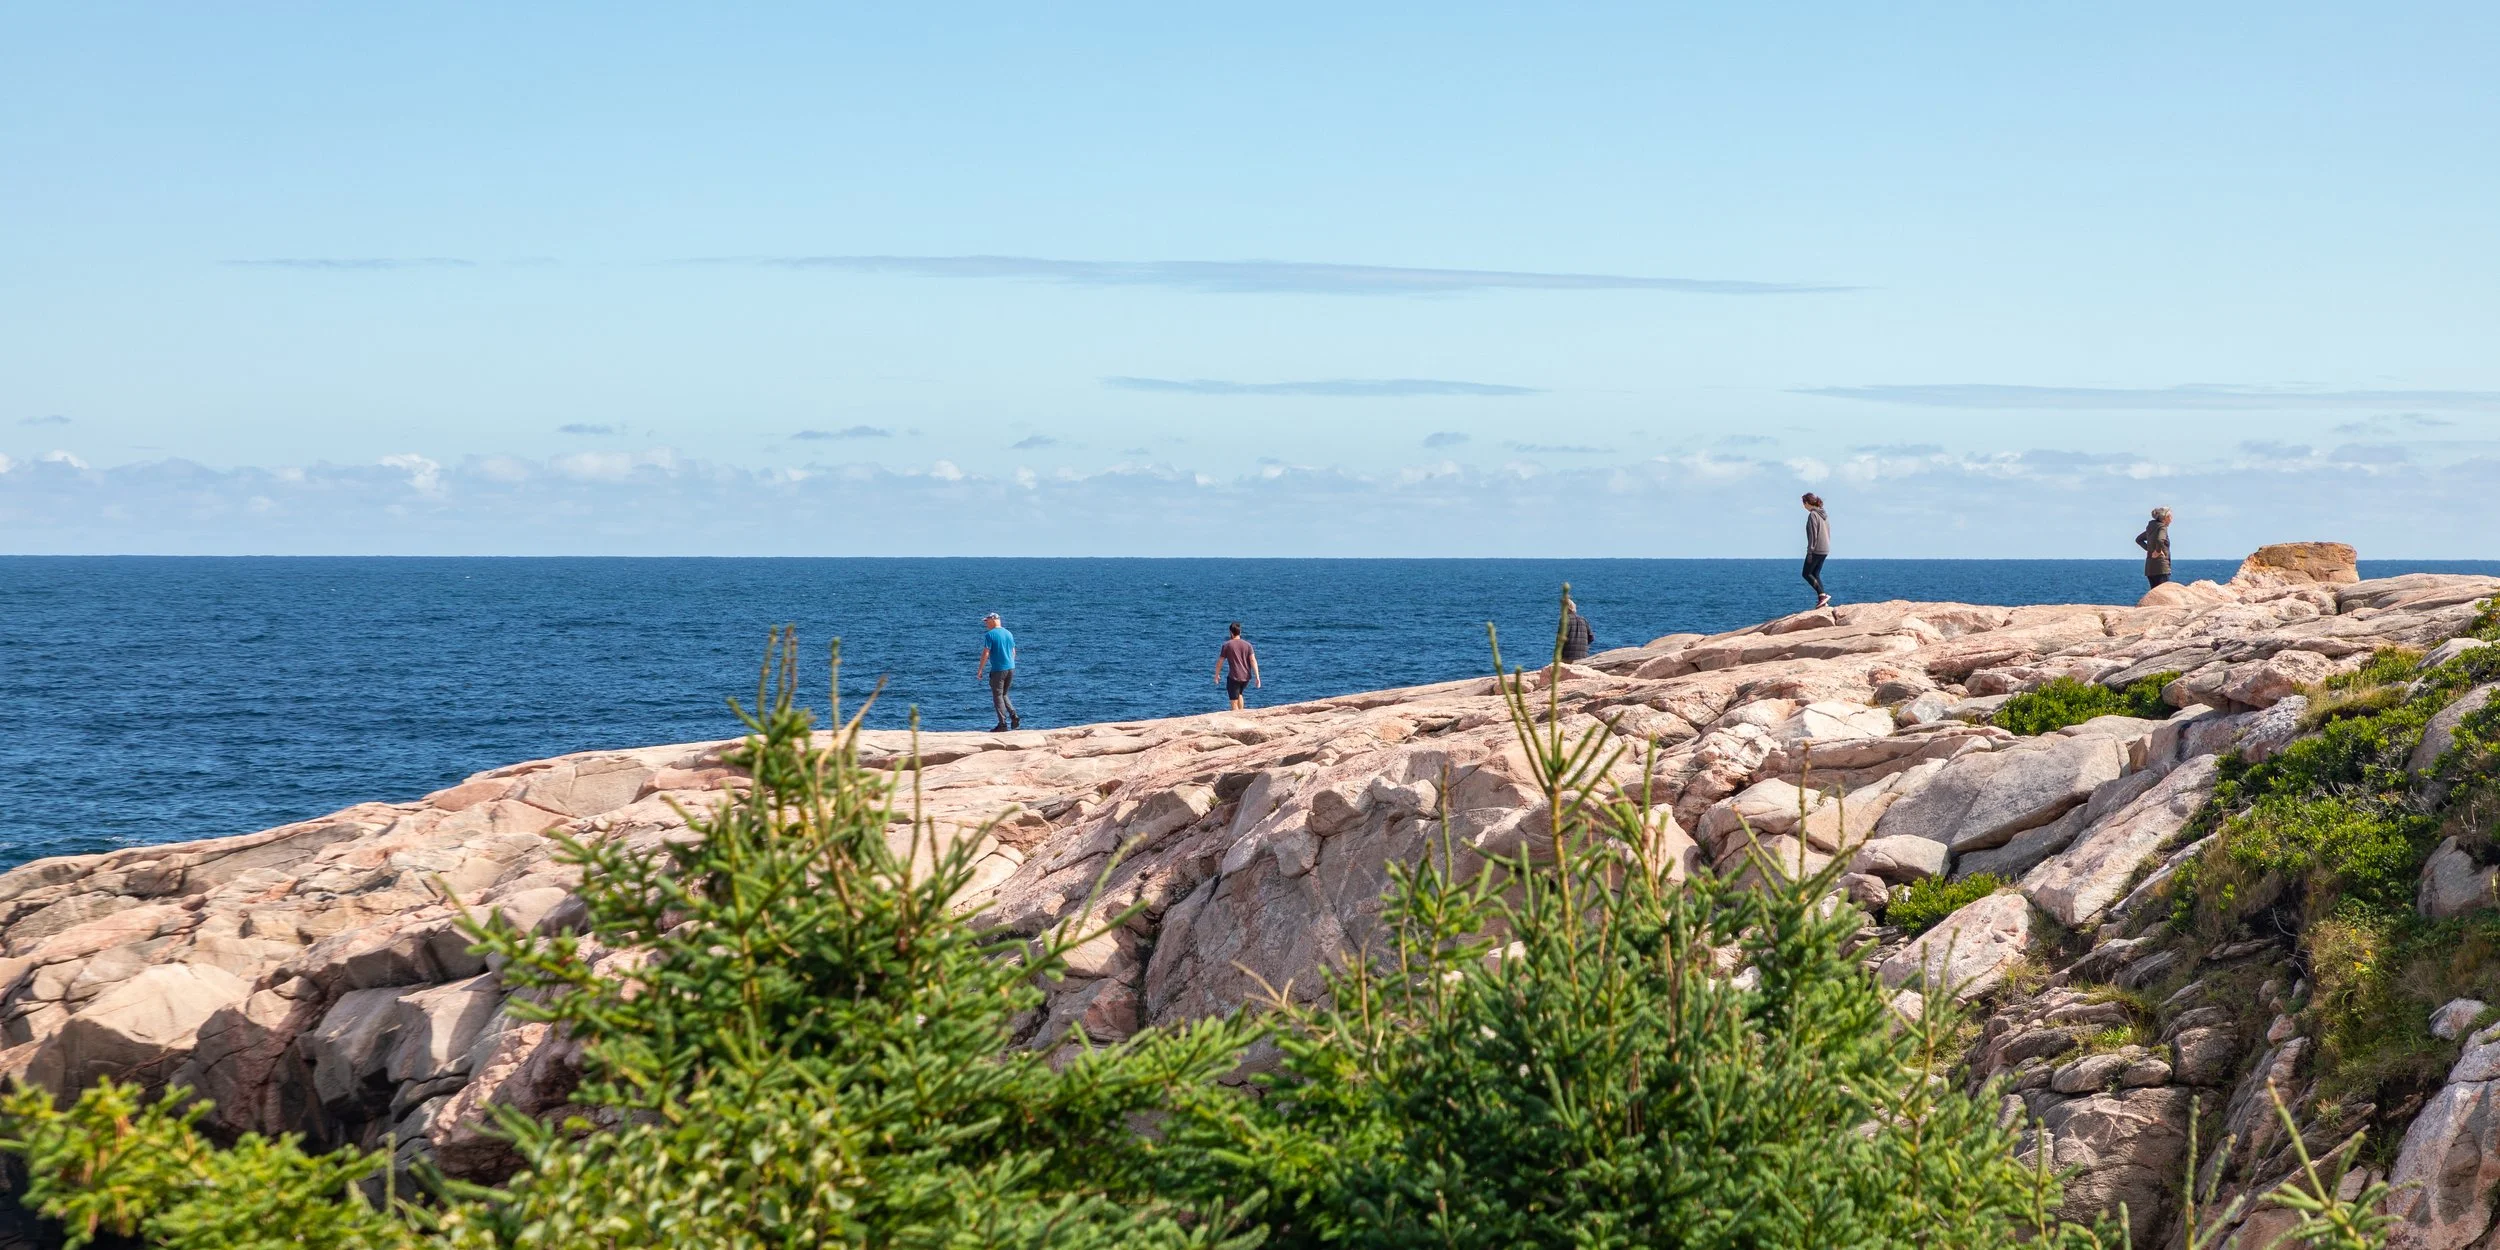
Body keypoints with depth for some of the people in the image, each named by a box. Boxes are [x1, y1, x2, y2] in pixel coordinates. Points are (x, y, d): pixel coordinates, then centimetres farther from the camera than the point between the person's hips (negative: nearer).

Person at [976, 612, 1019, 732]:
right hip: (1010, 668, 6)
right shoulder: (1009, 634, 10)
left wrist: (980, 669, -6)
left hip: (998, 669, -6)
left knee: (998, 696, 2)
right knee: (1004, 694, 19)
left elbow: (986, 653, -13)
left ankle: (1003, 724, -2)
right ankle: (1014, 716, 2)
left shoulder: (990, 635, -10)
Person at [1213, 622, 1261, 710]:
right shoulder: (1247, 645, 3)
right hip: (1246, 677, 5)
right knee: (1239, 694, 31)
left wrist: (1217, 675, 15)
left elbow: (1220, 662, 0)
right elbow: (1253, 660, -5)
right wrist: (1257, 677, -6)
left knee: (1234, 702, 0)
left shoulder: (1227, 645, -5)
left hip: (1234, 677, -5)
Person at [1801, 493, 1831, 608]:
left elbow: (1813, 535, -18)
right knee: (1816, 574, 14)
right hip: (1825, 550, 9)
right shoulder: (1824, 515, 13)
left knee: (1807, 574, 0)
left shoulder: (1813, 515, -14)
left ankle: (1822, 595, -13)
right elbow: (1828, 533, 17)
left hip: (1816, 550, -9)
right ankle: (1822, 601, 7)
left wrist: (1809, 552, -16)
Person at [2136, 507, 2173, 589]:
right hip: (2161, 567, -9)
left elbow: (2139, 539, 25)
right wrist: (2158, 551, -15)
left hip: (2149, 566, 9)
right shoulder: (2162, 528, -10)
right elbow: (2159, 540, -31)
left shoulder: (2151, 528, 14)